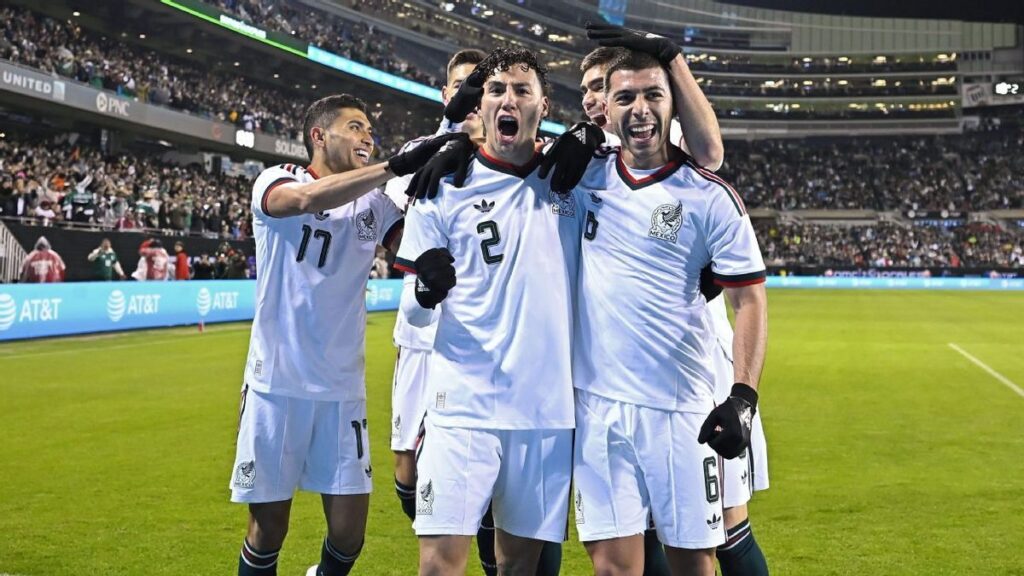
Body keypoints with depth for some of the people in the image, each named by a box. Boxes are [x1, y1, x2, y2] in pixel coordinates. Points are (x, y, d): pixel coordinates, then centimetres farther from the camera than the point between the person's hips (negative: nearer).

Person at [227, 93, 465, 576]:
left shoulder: (373, 203, 9)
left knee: (349, 533, 4)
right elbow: (307, 199, -27)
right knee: (269, 530, 5)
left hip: (342, 390, 3)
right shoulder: (276, 181, -3)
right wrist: (397, 165, -33)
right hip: (277, 384, -3)